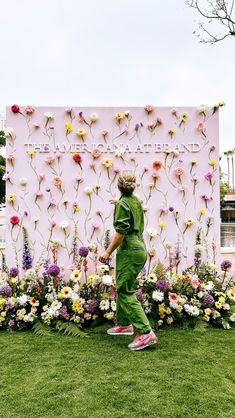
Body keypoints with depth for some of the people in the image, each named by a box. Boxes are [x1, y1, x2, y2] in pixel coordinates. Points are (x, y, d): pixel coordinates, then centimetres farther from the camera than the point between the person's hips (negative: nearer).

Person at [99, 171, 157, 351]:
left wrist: (108, 251, -14)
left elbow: (121, 232, -20)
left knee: (125, 292, -7)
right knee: (123, 288, 20)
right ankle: (124, 324, 30)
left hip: (129, 251, -9)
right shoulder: (137, 201, 13)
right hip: (139, 249, 9)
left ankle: (145, 332, -10)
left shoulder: (123, 204, -13)